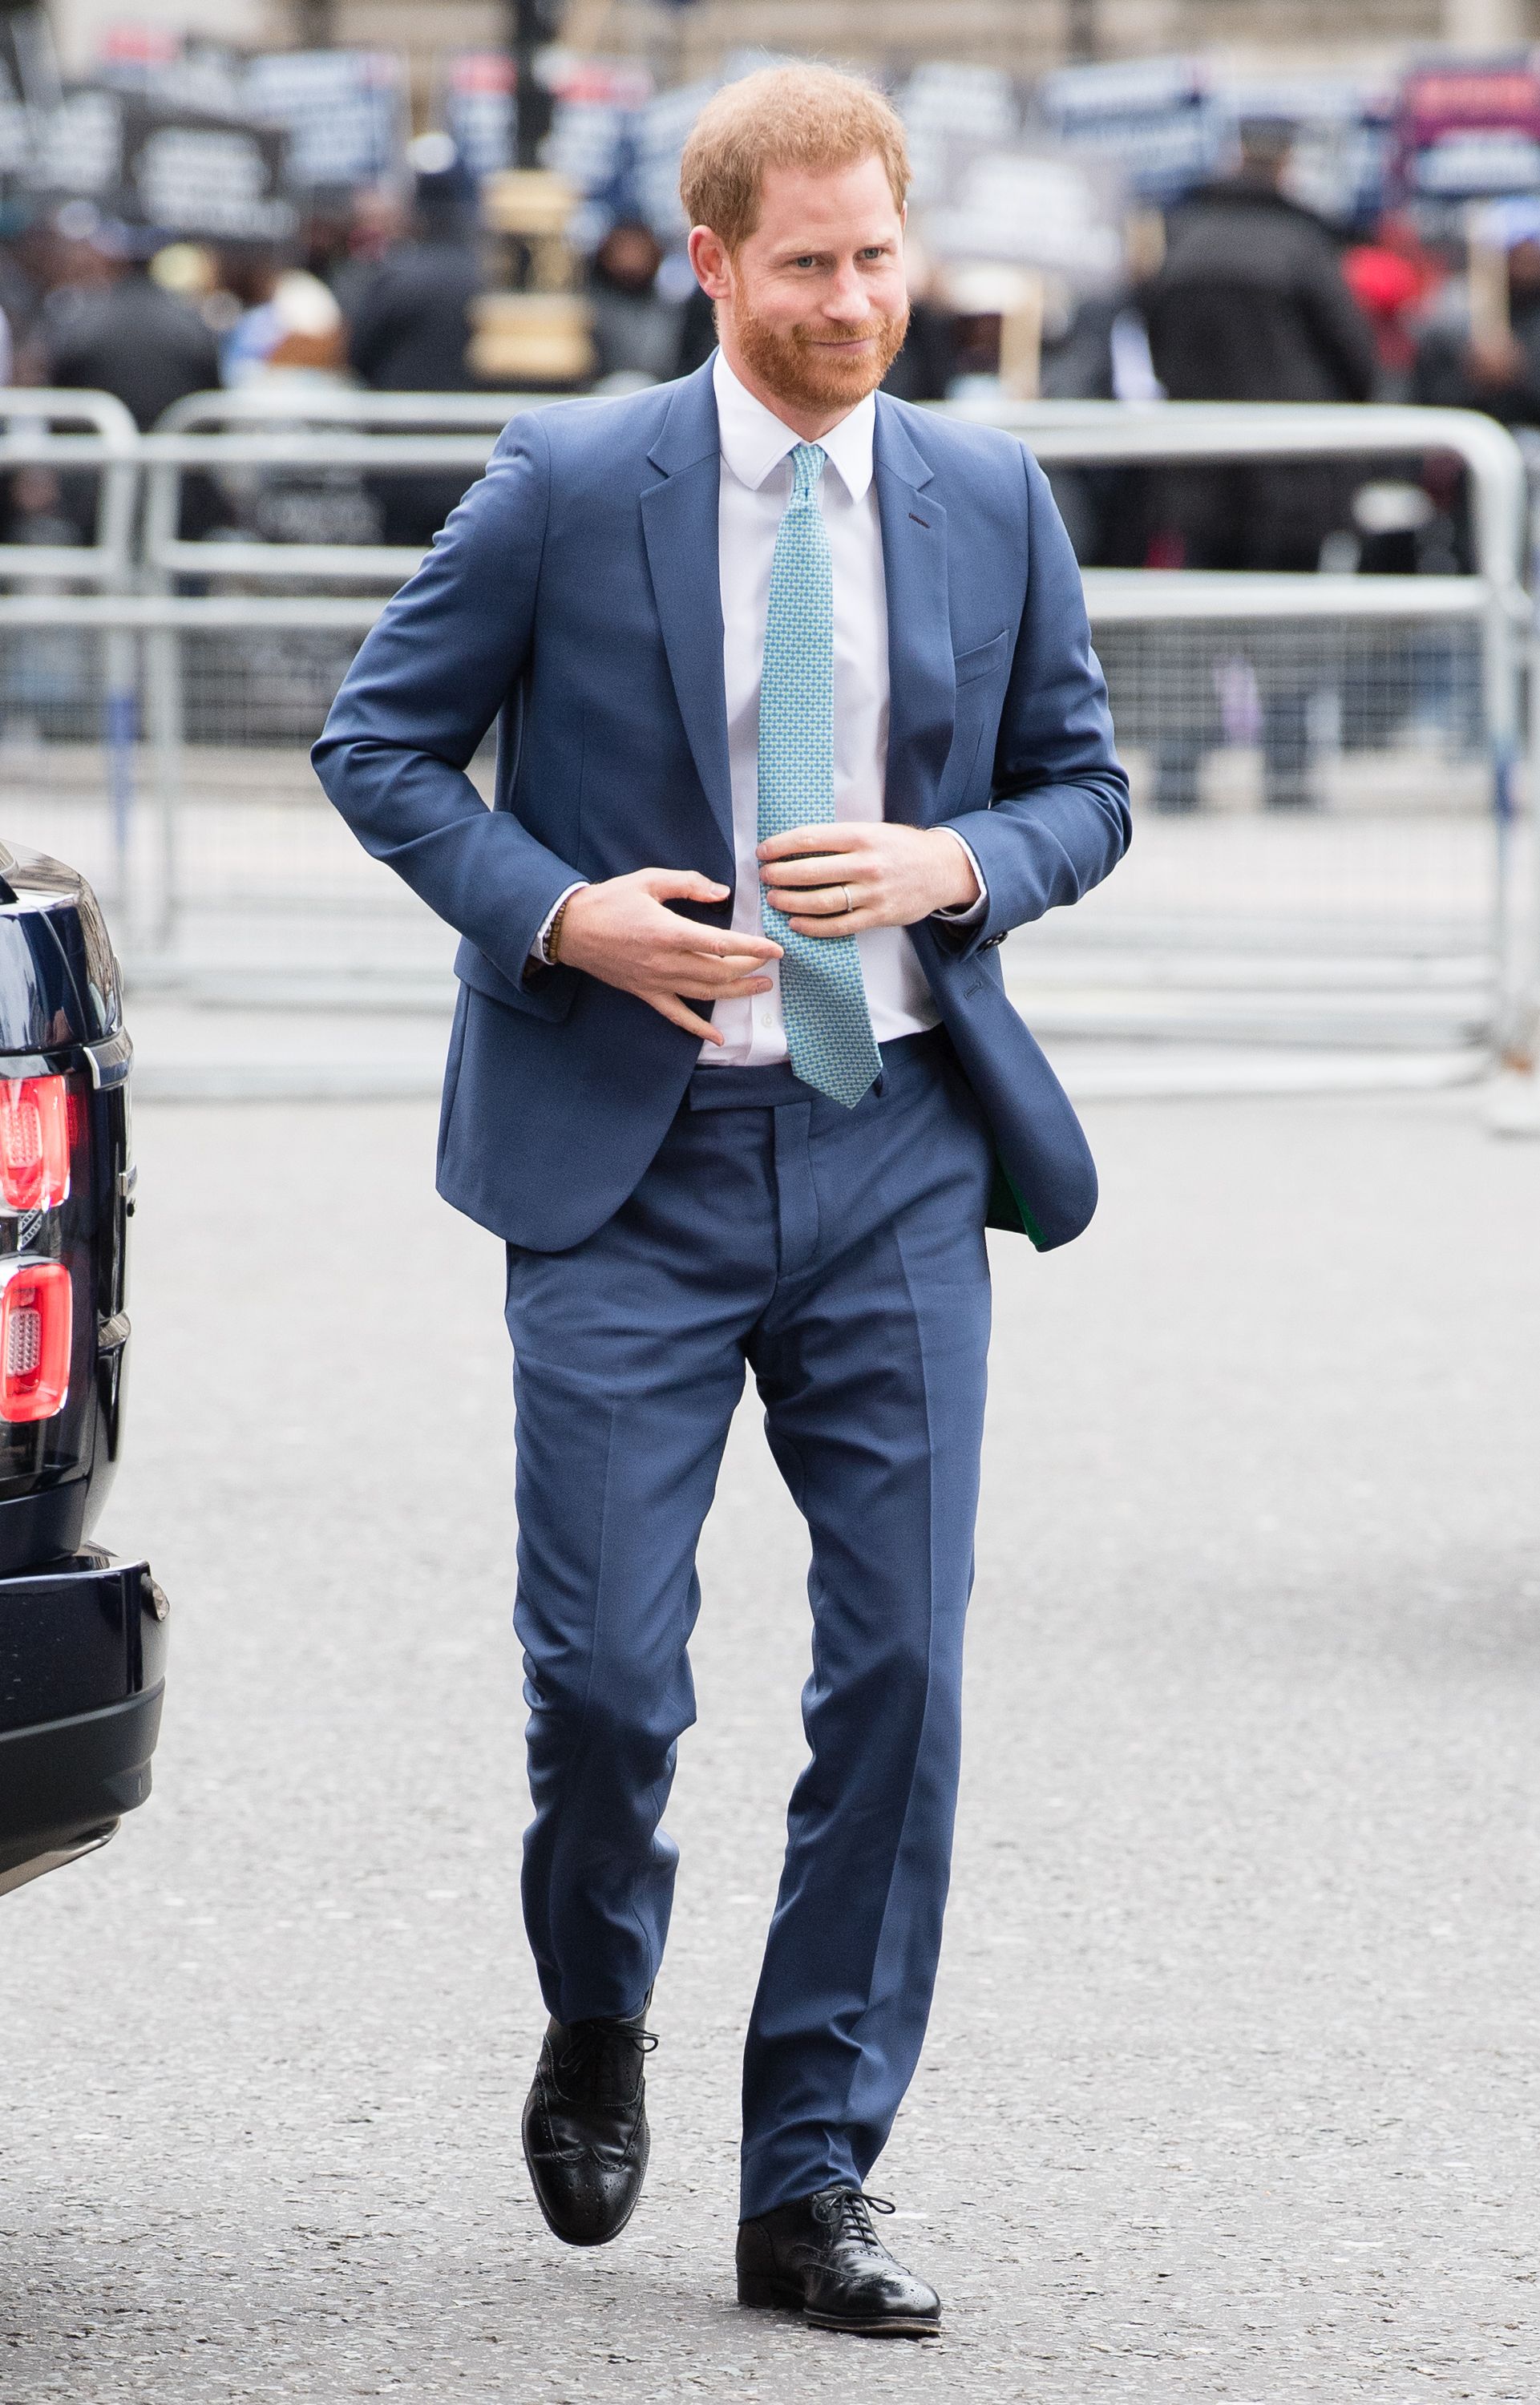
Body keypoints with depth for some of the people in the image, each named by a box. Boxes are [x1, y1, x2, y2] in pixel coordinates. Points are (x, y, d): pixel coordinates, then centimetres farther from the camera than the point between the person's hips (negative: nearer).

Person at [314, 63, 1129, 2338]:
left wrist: (961, 865, -8)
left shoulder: (992, 503, 6)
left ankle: (815, 2179, 8)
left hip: (897, 1148, 2)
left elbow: (1085, 781, 14)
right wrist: (559, 913, -12)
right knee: (605, 1673, -5)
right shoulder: (567, 487, -3)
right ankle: (597, 2023, 28)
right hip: (629, 1157, -2)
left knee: (901, 1673, -2)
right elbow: (378, 742, 3)